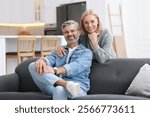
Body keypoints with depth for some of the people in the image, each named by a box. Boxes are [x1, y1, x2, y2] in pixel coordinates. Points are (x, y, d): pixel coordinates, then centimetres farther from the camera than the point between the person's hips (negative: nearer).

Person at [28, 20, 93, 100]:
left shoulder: (86, 52, 12)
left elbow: (76, 66, -10)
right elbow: (50, 59, 4)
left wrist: (55, 70, -29)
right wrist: (42, 60, -24)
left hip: (78, 89, -5)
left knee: (60, 89, -41)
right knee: (33, 66, -17)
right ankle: (66, 84, -38)